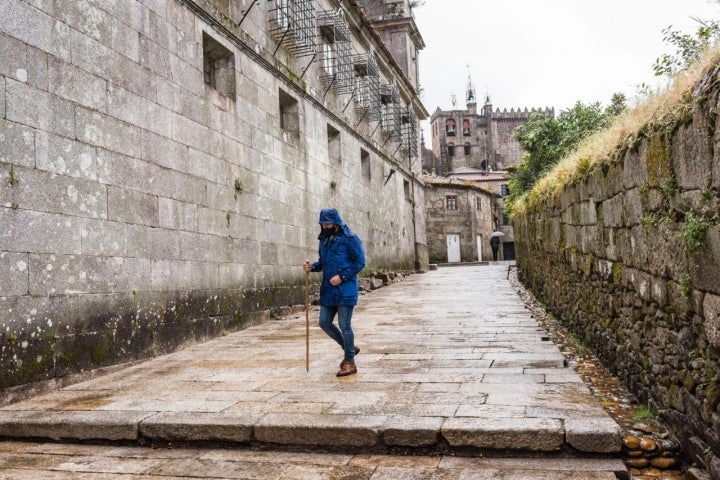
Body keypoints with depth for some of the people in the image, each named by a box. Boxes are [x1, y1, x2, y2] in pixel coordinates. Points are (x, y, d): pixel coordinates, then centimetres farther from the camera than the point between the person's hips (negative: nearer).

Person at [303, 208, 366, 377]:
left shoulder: (349, 238, -9)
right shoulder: (324, 240, 14)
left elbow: (360, 261, -11)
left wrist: (342, 276, -18)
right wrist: (312, 267, 2)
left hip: (345, 290, -8)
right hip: (328, 289, 8)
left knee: (344, 325, -2)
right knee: (324, 322, 9)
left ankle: (350, 362, 12)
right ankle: (349, 348, 29)